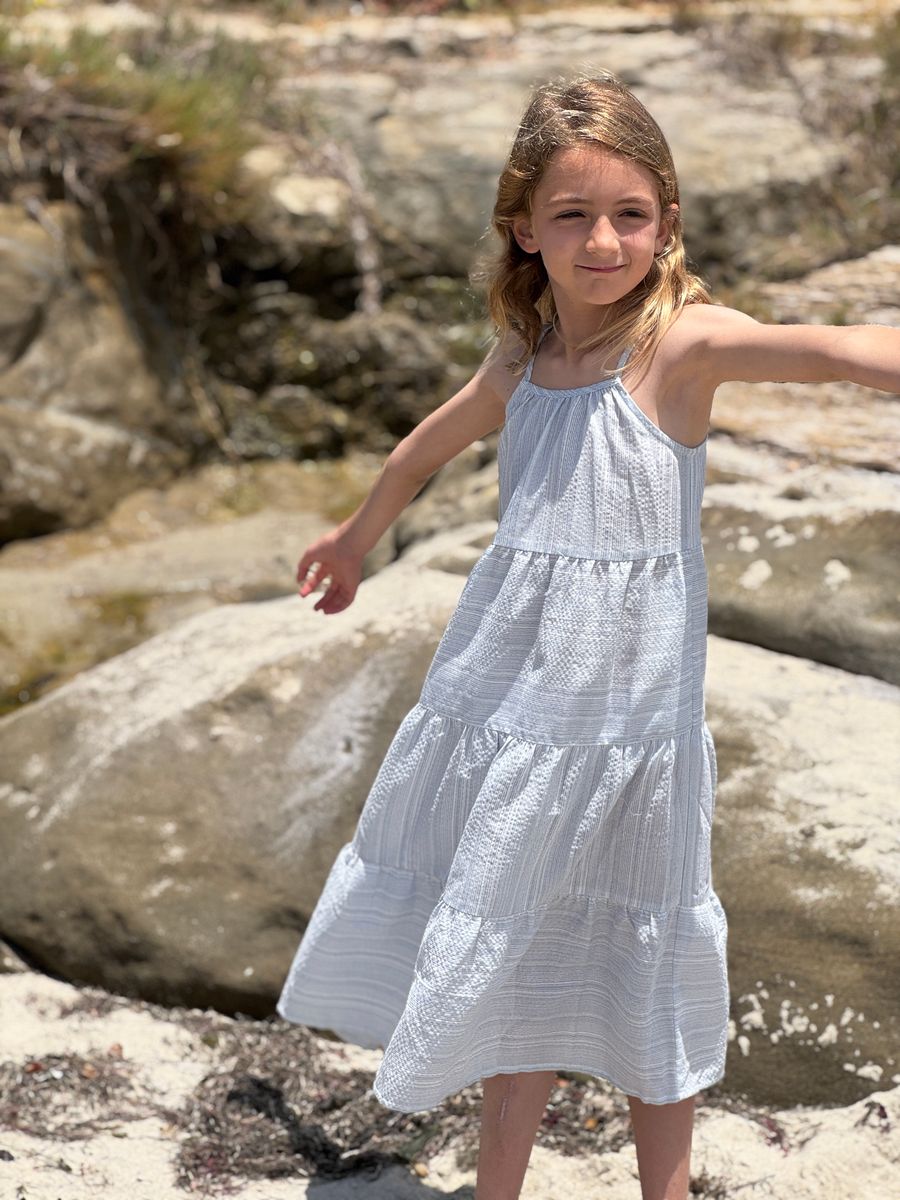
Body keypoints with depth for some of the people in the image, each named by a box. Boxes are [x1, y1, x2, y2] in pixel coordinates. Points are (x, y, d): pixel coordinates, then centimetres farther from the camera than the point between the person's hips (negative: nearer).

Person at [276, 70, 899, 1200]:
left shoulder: (681, 337, -13)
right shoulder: (523, 356, 5)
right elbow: (432, 443, 25)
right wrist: (355, 537, 42)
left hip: (624, 711, -5)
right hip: (500, 686, 5)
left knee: (641, 964, 7)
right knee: (509, 950, 16)